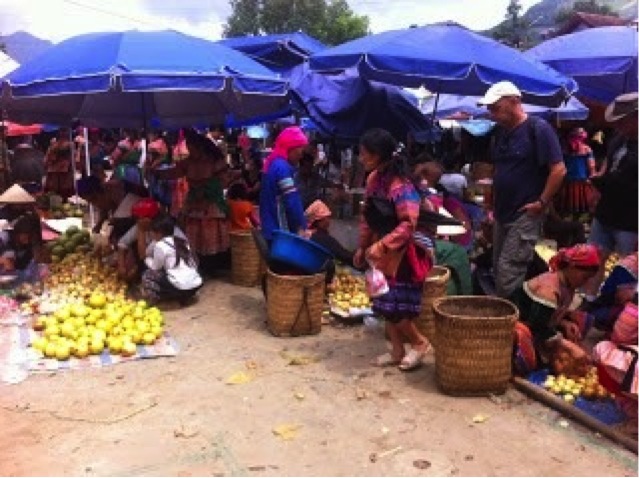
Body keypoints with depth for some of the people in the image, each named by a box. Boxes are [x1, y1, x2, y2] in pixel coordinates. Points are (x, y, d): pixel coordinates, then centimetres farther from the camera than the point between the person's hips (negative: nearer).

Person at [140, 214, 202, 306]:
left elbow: (155, 267, 6)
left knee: (147, 275, 8)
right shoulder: (182, 241, 15)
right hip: (196, 284, 7)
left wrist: (148, 260, 25)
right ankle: (182, 296, 18)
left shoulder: (160, 245, -4)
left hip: (180, 287, -7)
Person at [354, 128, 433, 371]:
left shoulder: (401, 186, -22)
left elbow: (408, 225, -27)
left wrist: (381, 246, -31)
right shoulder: (373, 179, 4)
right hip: (381, 251, 8)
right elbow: (367, 217, 13)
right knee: (384, 305, 12)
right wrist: (362, 247, 13)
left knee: (394, 306, -4)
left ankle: (420, 342, 18)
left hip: (400, 254, -8)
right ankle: (397, 351, 24)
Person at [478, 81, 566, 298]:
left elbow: (559, 169, -16)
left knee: (509, 272, -8)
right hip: (502, 213, 8)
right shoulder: (501, 131, 10)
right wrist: (494, 204, 13)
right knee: (498, 269, 13)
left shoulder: (538, 129, -12)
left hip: (525, 215, -8)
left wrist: (541, 202, -16)